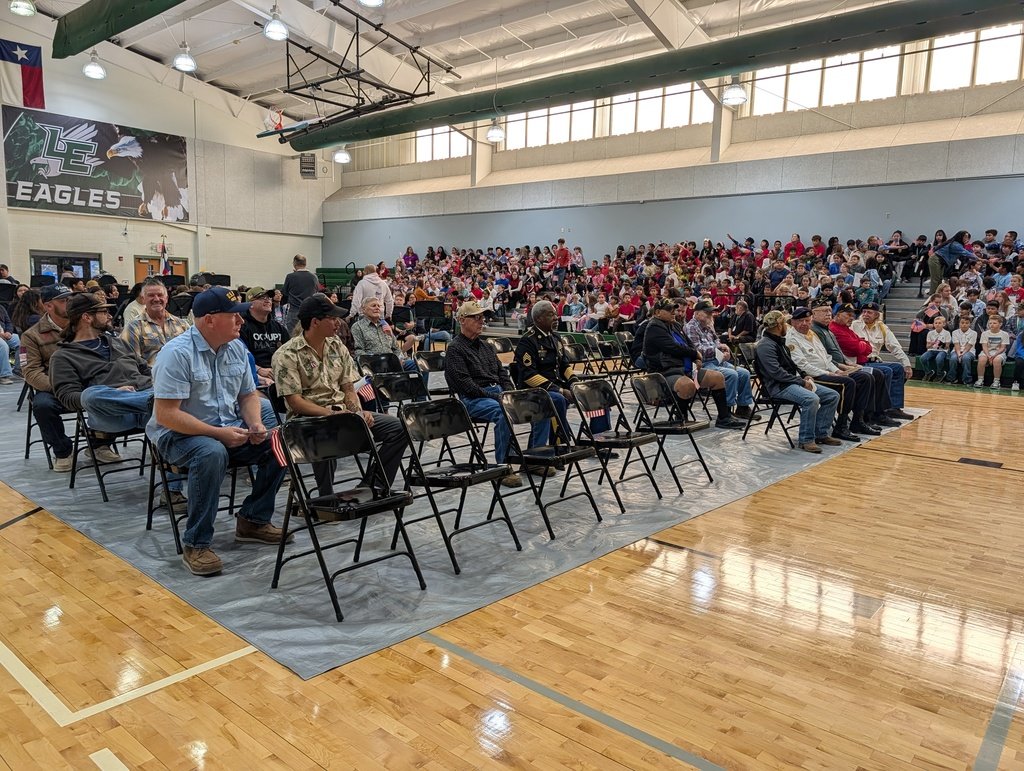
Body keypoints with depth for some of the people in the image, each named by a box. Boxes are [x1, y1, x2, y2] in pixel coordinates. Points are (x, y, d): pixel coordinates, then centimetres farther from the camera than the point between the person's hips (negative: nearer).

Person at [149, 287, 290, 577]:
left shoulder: (237, 348, 4)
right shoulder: (177, 353, -19)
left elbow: (248, 395, 12)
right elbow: (165, 414, -23)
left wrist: (255, 425, -9)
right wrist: (219, 433, -26)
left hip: (228, 429, 7)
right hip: (180, 434, -7)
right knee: (212, 453, -38)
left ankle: (252, 520, 5)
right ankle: (196, 544, -23)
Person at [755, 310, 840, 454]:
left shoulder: (779, 342, 20)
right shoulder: (765, 345, -12)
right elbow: (776, 372, -22)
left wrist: (803, 377, 9)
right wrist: (801, 382, -17)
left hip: (792, 381, 10)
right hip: (778, 386, -10)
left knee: (832, 396, 2)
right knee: (811, 399, -34)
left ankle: (820, 433, 6)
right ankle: (806, 439, -23)